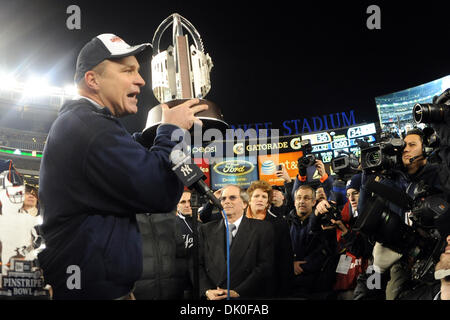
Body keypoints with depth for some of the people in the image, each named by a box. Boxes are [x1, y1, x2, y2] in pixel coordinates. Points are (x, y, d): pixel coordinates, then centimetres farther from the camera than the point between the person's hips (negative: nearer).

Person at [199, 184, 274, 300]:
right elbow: (198, 265, 7)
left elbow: (266, 266, -4)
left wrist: (237, 292, -11)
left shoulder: (262, 229, 4)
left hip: (247, 296, -3)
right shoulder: (206, 230, 13)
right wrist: (207, 291, -9)